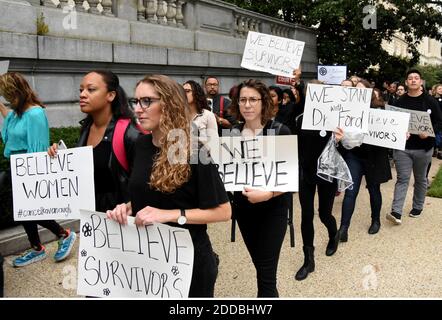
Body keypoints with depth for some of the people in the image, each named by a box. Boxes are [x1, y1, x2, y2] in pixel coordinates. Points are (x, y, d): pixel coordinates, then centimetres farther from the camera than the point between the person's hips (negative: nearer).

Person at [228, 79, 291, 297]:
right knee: (259, 265, 18)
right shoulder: (233, 132, 1)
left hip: (272, 210, -4)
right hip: (243, 208, 4)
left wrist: (268, 194, -25)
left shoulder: (280, 131, -11)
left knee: (266, 273, -2)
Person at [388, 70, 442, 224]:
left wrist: (428, 132, -19)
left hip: (423, 148, 0)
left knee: (421, 179, 13)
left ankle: (417, 207, 29)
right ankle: (396, 212, -8)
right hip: (403, 147, 0)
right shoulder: (400, 102, 2)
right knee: (402, 178, -3)